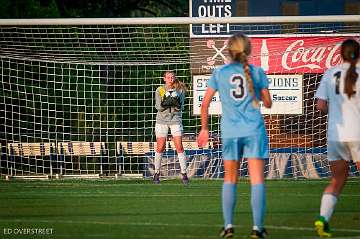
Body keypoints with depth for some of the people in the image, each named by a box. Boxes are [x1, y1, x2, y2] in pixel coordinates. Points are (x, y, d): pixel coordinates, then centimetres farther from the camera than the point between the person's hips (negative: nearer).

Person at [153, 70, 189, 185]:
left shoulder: (179, 90, 2)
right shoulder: (159, 90, 1)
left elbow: (181, 107, -2)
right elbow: (158, 107, -6)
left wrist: (177, 103, -24)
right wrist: (165, 103, -25)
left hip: (176, 120, 0)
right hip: (162, 120, 0)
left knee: (179, 147, -7)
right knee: (160, 147, -1)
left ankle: (184, 173, -2)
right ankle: (157, 173, 9)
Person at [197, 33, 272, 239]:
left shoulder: (220, 73, 4)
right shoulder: (257, 72, 1)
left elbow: (205, 103, 5)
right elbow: (268, 103, 6)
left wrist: (204, 129, 15)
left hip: (230, 131, 1)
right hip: (254, 130, -1)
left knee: (230, 180, 13)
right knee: (257, 179, -1)